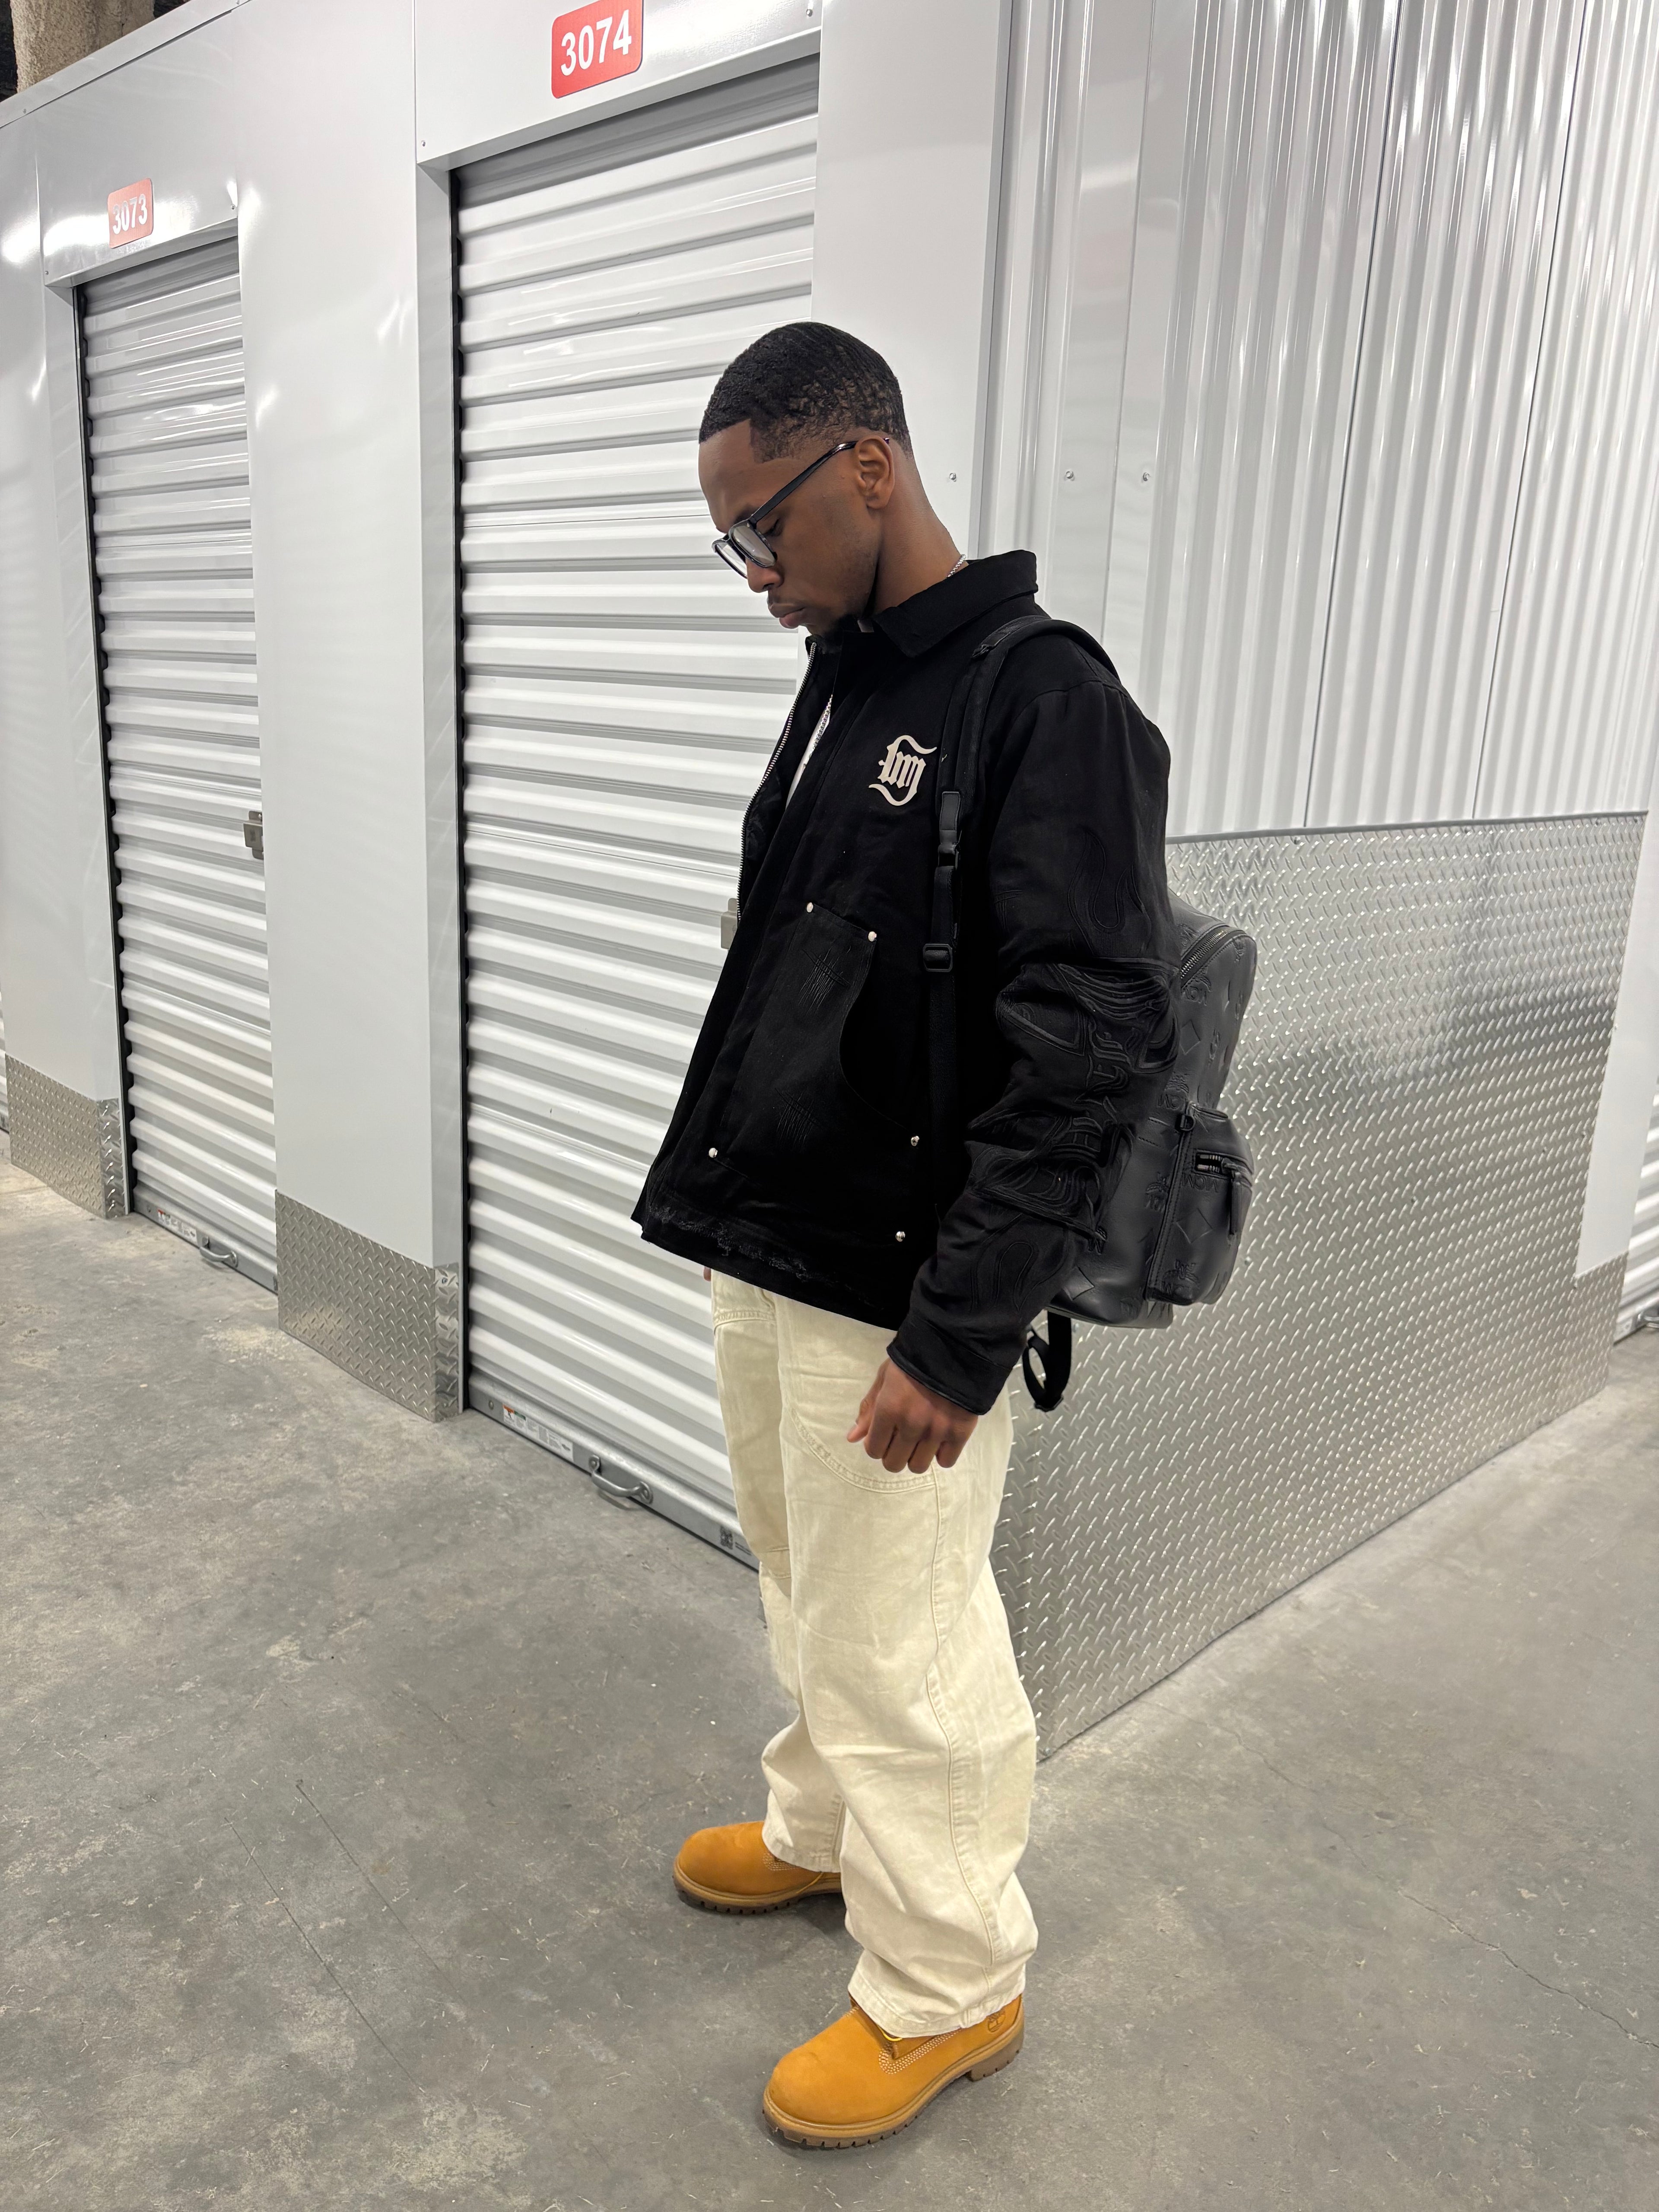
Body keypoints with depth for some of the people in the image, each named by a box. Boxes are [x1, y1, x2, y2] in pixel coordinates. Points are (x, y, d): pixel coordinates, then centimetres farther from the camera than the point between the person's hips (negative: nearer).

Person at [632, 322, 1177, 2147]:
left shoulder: (1046, 705, -16)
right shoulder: (838, 693, 11)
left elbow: (1094, 1052, -22)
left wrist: (960, 1336, -23)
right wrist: (714, 1193, 16)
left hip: (896, 1295, -8)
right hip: (764, 1256, 8)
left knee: (898, 1648, 6)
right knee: (807, 1589, 23)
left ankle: (950, 1984, 29)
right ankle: (824, 1830, 46)